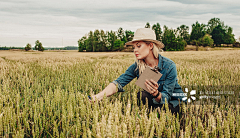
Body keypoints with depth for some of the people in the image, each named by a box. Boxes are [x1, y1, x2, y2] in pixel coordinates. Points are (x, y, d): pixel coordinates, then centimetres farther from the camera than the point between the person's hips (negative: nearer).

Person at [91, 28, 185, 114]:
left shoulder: (169, 66, -20)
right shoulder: (137, 67, -8)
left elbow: (166, 98, -21)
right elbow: (118, 83, -22)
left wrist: (156, 94, -44)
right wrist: (99, 96, -38)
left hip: (173, 105, -4)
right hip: (153, 102, 5)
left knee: (142, 95, -31)